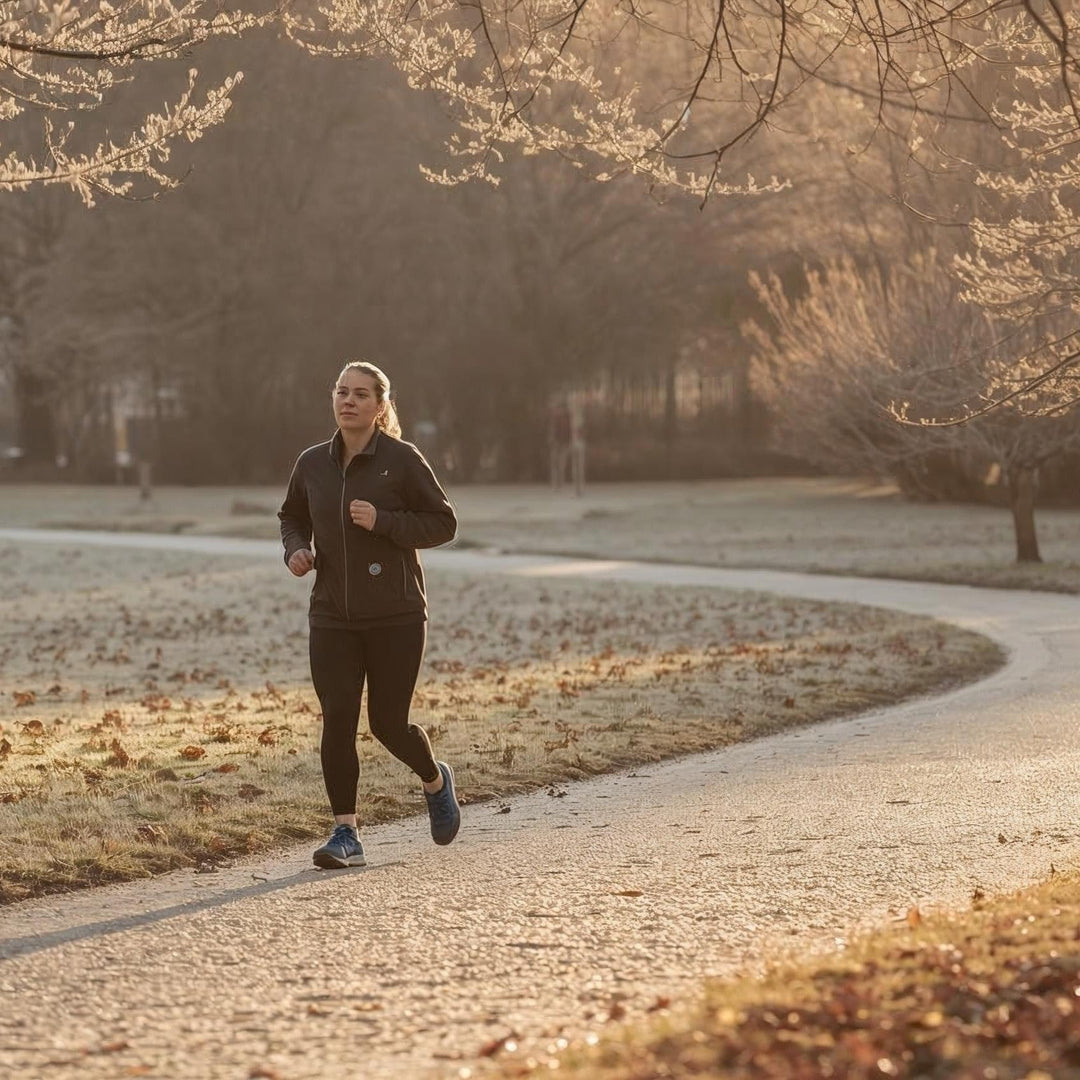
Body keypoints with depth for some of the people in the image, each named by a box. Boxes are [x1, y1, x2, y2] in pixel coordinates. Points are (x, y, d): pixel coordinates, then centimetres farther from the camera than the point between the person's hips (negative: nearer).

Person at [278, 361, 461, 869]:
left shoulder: (402, 460, -7)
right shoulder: (312, 463, 5)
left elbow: (443, 523, -5)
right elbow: (292, 517, 22)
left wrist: (383, 522, -18)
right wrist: (295, 550, 0)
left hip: (395, 616, -3)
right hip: (332, 617, 3)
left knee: (388, 722, 2)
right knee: (337, 720, -7)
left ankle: (435, 780, 34)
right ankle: (345, 834, 0)